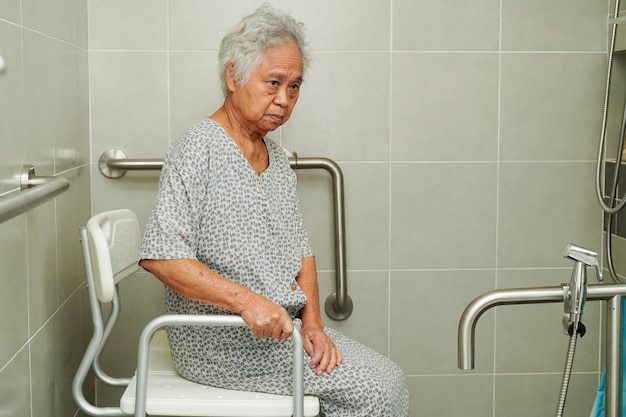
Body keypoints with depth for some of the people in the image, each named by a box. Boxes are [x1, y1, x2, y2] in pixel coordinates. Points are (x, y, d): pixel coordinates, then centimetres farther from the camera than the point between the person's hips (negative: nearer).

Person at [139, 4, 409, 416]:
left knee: (388, 379, -3)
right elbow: (161, 256, -21)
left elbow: (300, 250, 15)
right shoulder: (197, 149, -13)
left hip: (285, 325, 8)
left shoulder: (276, 157, 14)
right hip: (223, 342, -8)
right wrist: (247, 301, -28)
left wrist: (312, 321, 0)